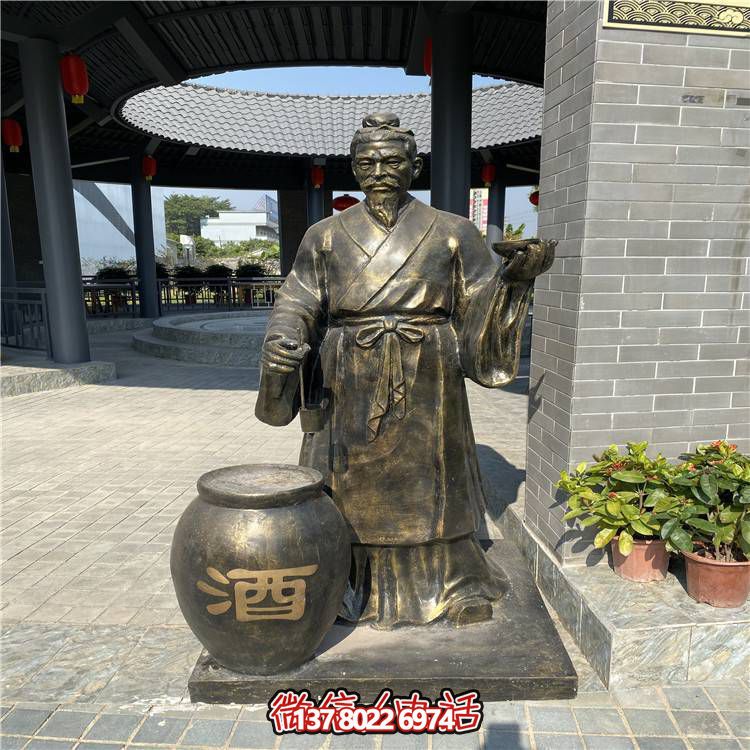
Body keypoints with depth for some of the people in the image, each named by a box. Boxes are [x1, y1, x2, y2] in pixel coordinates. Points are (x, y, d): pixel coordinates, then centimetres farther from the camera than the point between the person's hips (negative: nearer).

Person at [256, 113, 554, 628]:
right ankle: (350, 589, 31)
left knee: (430, 483, 10)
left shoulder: (451, 233, 3)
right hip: (350, 390, 1)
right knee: (352, 486, 10)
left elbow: (482, 304, 4)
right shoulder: (326, 236, 5)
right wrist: (282, 342, -19)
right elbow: (297, 307, 1)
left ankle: (456, 585, 31)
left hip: (426, 389, 0)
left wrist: (514, 276, -15)